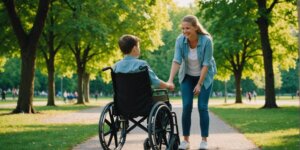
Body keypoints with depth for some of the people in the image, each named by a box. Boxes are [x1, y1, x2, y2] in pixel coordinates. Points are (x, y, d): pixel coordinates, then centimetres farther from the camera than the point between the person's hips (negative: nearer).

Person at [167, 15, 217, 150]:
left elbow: (206, 64, -22)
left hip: (204, 76, -2)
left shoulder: (206, 40, -27)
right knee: (186, 106, -7)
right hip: (187, 76, 2)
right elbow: (176, 61, -25)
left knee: (202, 107, -8)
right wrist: (170, 80, -37)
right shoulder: (180, 40, -20)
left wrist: (199, 84, -21)